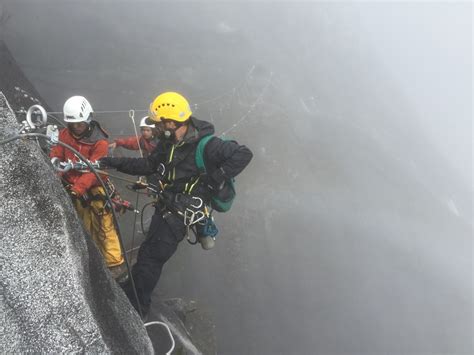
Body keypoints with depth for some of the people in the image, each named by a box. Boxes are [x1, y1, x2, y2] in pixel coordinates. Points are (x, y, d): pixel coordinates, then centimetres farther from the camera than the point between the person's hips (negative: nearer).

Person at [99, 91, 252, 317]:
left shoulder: (206, 145, -21)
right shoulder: (168, 142, 4)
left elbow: (243, 154, -24)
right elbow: (149, 165, 13)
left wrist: (215, 180, -25)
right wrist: (114, 163, 6)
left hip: (183, 211, -9)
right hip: (166, 205, 9)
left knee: (150, 256, -9)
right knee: (149, 253, 21)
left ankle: (134, 306, 2)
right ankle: (132, 294, 39)